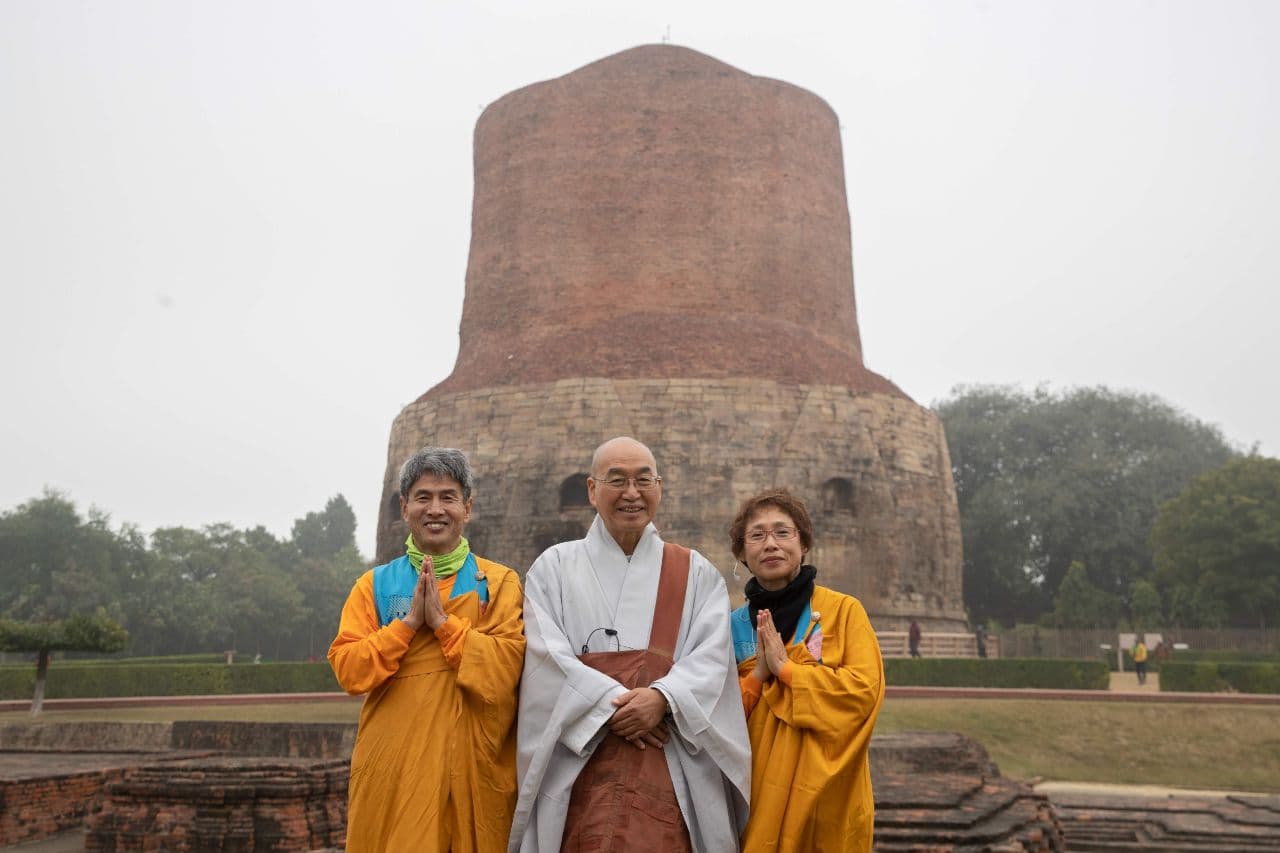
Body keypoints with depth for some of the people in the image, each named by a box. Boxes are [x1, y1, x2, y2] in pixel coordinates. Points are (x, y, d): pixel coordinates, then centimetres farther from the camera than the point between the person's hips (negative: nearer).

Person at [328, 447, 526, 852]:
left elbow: (509, 664, -9)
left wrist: (442, 621, -14)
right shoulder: (375, 584, 7)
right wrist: (409, 621, -12)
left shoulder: (500, 583, 4)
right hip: (394, 766, 1)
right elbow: (348, 670, -2)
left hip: (474, 764, 0)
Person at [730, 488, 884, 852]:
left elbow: (866, 689, -14)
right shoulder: (733, 625, 5)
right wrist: (757, 674, -13)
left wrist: (786, 668, -16)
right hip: (756, 792, 3)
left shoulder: (843, 610, -4)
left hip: (824, 791, -2)